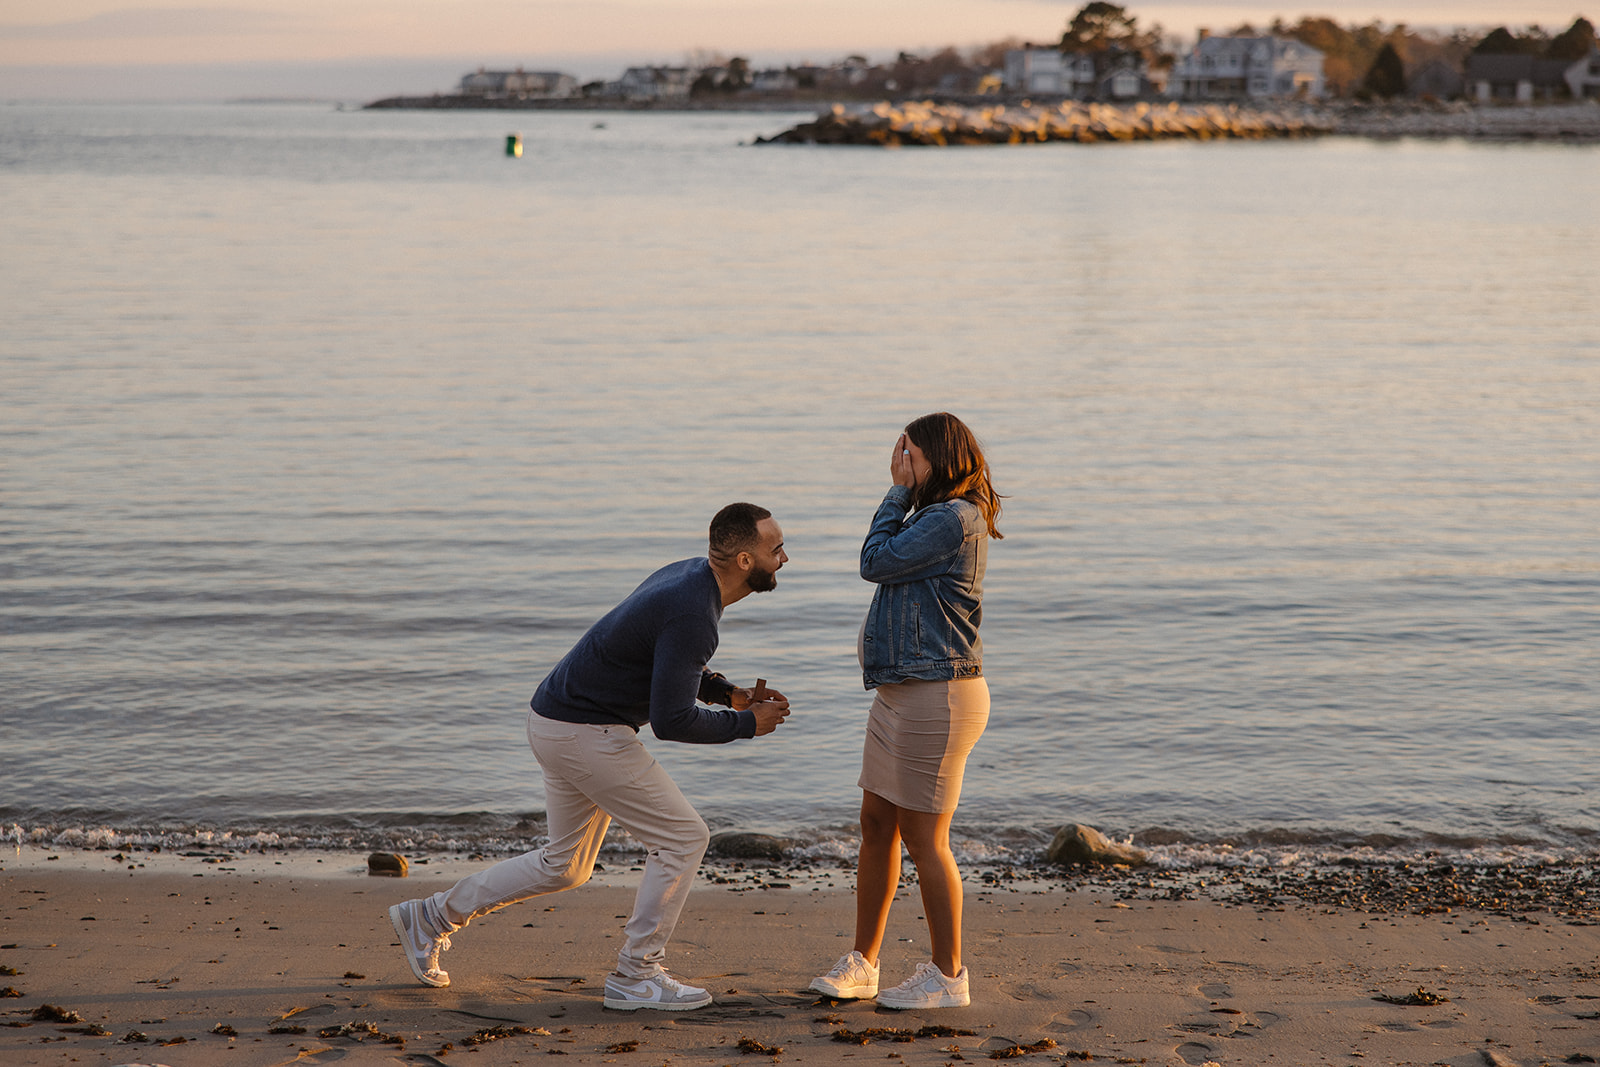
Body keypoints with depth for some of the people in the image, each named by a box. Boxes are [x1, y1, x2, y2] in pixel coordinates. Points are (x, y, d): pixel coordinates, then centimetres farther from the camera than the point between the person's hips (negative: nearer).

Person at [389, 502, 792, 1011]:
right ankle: (636, 975, 2)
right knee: (682, 838, -5)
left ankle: (430, 917, 26)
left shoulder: (688, 574, 6)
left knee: (565, 865, 19)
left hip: (561, 723, 10)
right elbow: (672, 720, -26)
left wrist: (730, 694, 10)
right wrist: (746, 724, -12)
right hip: (587, 734, -10)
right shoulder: (692, 615, -25)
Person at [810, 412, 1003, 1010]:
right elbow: (887, 563, 18)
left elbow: (875, 563, -13)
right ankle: (862, 963, 21)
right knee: (876, 825, 13)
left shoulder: (955, 520, -17)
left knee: (923, 838, -4)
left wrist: (899, 493, -6)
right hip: (900, 692, 11)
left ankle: (948, 977, 7)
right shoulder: (935, 518, 15)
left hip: (937, 696, -11)